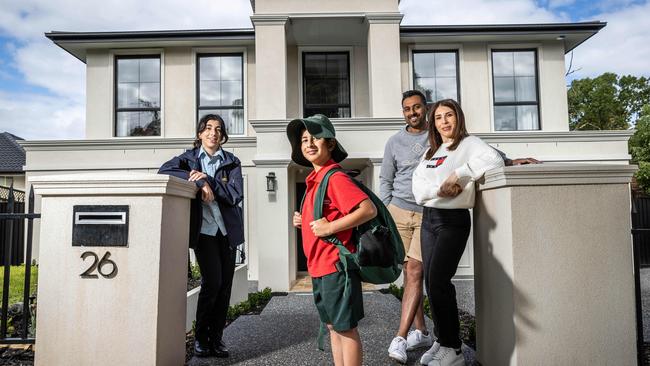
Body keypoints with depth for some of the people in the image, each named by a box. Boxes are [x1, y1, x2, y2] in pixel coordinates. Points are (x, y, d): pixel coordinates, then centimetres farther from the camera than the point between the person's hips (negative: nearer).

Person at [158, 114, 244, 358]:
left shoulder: (231, 162, 9)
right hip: (203, 229, -2)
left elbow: (235, 195, -4)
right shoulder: (190, 158, 7)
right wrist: (199, 183, -20)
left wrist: (207, 179, -14)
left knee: (225, 284, 2)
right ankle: (200, 337, 7)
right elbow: (164, 170, -12)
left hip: (227, 230, 2)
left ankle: (216, 338, 15)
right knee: (212, 281, -12)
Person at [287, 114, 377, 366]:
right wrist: (304, 222, 8)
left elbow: (369, 209, -25)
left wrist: (329, 227, -25)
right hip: (320, 267, 10)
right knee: (333, 326, 18)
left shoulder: (335, 177, -16)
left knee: (346, 328, 3)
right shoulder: (315, 179, 13)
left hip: (336, 266, -9)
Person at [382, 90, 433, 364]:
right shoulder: (395, 142, 12)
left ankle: (401, 338, -9)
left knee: (414, 271, -12)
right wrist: (385, 214, 6)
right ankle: (421, 332, 17)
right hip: (399, 210, 2)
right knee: (409, 272, 5)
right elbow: (385, 180, 14)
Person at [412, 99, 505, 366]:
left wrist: (458, 174, -19)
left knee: (438, 281, -13)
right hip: (428, 218, 7)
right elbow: (418, 185, 3)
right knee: (431, 282, 7)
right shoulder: (431, 151, 17)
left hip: (454, 220, -6)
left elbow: (494, 160, -23)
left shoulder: (469, 143, -1)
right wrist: (439, 189, -16)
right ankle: (442, 340, 20)